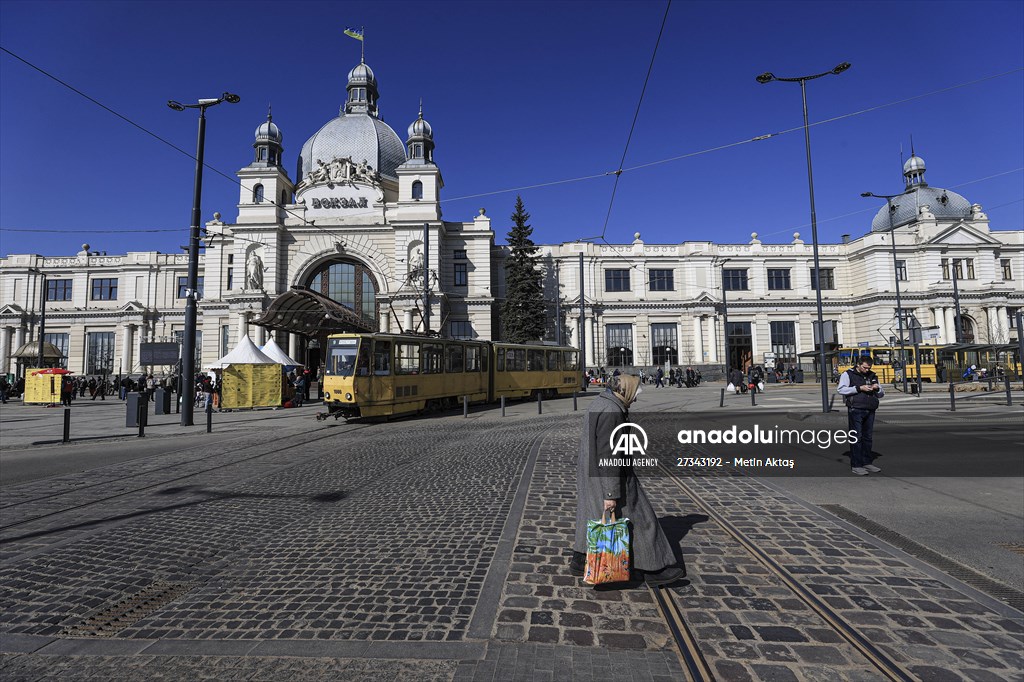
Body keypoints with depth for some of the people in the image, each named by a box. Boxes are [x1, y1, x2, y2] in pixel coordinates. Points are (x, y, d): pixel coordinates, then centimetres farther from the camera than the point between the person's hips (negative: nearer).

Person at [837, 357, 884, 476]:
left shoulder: (872, 376, 17)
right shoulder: (848, 374, 0)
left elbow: (881, 394, 22)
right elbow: (841, 390, -12)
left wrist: (877, 388, -1)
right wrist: (859, 388, -17)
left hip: (870, 411, 6)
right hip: (856, 411, -6)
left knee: (868, 437, 10)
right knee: (856, 438, -5)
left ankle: (867, 463, 20)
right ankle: (855, 466, -3)